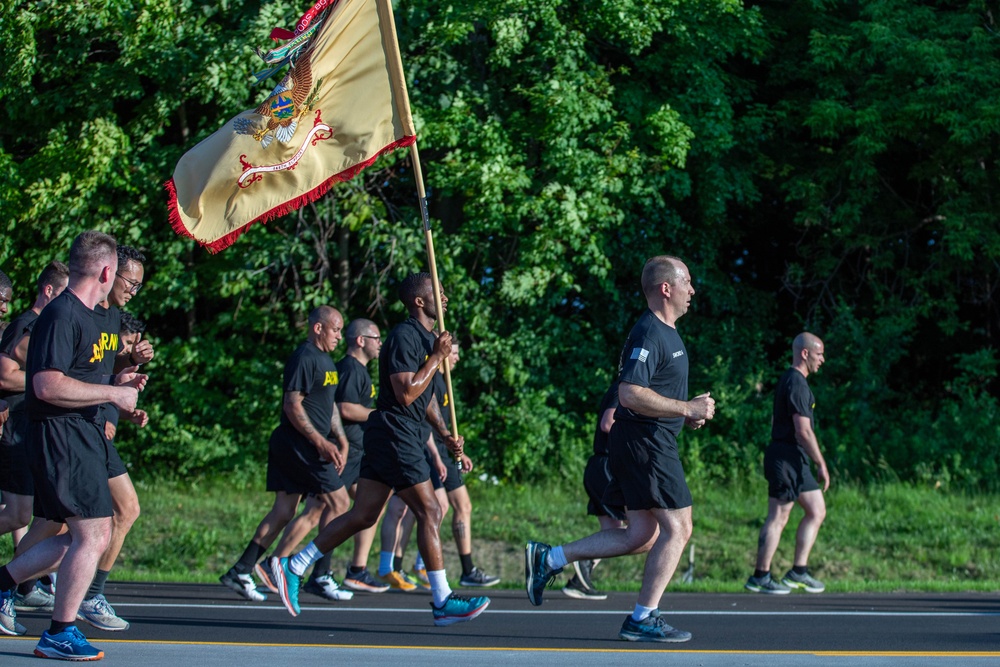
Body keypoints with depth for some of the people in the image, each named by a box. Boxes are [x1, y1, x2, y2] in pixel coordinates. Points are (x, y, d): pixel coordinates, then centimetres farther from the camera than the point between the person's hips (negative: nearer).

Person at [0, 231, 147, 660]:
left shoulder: (85, 315, 17)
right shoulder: (60, 315, -15)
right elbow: (48, 386, -24)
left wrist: (116, 382, 14)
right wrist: (112, 393, -18)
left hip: (82, 435, 10)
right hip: (60, 434, -10)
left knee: (84, 536, 13)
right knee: (93, 535, -9)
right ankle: (60, 634, -1)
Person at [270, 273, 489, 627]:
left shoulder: (425, 338, 19)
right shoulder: (404, 336, -13)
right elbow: (405, 394, -20)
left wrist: (445, 436, 22)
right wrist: (437, 358, -14)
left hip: (400, 437, 10)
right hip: (394, 435, -10)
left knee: (362, 517, 9)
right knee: (430, 512, -8)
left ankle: (293, 566, 13)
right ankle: (443, 602, -5)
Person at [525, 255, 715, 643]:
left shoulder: (666, 333, 18)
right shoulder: (648, 334, -16)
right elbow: (630, 394, -25)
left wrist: (686, 414, 14)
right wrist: (687, 408, -21)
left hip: (645, 444, 10)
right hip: (647, 444, -10)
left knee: (641, 536, 11)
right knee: (677, 528, -6)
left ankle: (549, 559, 13)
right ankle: (643, 619, -1)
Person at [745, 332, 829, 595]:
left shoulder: (788, 380, 18)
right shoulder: (796, 383, -15)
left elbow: (774, 420, 26)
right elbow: (803, 430, -20)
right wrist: (821, 464, -15)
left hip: (794, 461, 11)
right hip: (787, 458, -11)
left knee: (817, 511, 11)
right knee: (777, 517, -7)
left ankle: (798, 572, 12)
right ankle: (760, 577, -3)